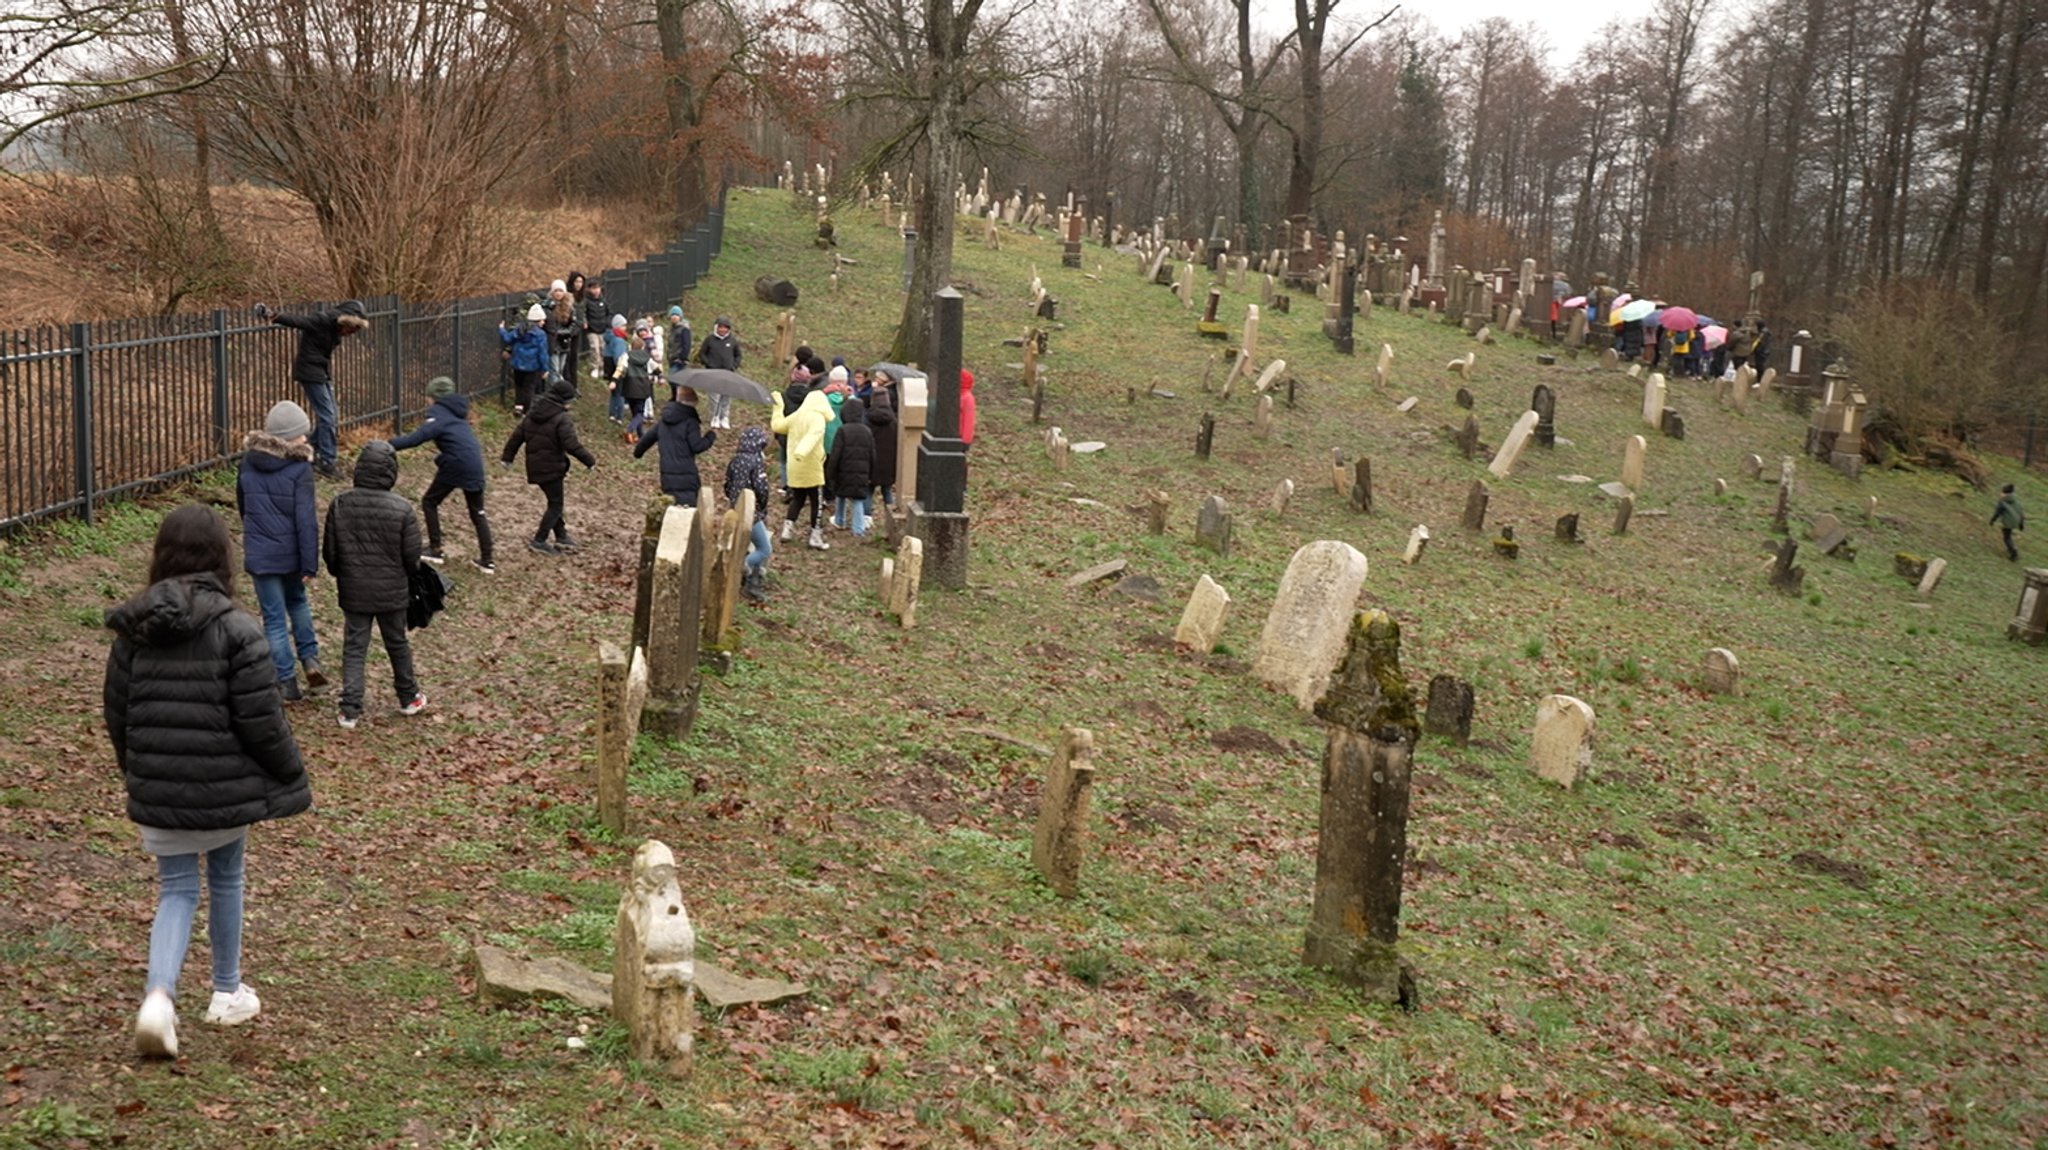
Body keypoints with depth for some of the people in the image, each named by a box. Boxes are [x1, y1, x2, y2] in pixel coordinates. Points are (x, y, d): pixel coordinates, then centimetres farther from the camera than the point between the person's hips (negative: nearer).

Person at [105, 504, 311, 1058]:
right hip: (225, 789, -3)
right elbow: (263, 723, -15)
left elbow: (116, 715, 8)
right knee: (226, 880, 17)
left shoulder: (131, 630, 0)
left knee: (177, 890, 12)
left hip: (157, 793, 3)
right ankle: (227, 993, 30)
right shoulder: (237, 631, -16)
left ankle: (158, 996, -8)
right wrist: (293, 779, -1)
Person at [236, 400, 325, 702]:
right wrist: (310, 563, -13)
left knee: (274, 618, 7)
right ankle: (310, 658, 15)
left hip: (260, 555, 1)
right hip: (292, 552, -1)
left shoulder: (248, 462, 0)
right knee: (297, 601, 26)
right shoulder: (299, 467, -14)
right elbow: (306, 519, -16)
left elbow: (242, 506, 14)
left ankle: (287, 682, 9)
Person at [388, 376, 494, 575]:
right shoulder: (457, 411, 23)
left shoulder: (438, 412, -3)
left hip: (455, 463, -7)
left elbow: (423, 434, -20)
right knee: (478, 512, 14)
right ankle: (486, 560, 10)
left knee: (429, 502, 12)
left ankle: (435, 550, 10)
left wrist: (394, 445, -25)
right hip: (475, 464, 7)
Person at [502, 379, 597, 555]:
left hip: (535, 466, 8)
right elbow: (572, 445, -22)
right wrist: (590, 460, -11)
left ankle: (561, 537, 25)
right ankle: (539, 541, 1)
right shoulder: (561, 419, -18)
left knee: (555, 502, 20)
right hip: (551, 468, -8)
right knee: (555, 505, 3)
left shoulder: (532, 413, 7)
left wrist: (508, 456, 22)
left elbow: (517, 435, 12)